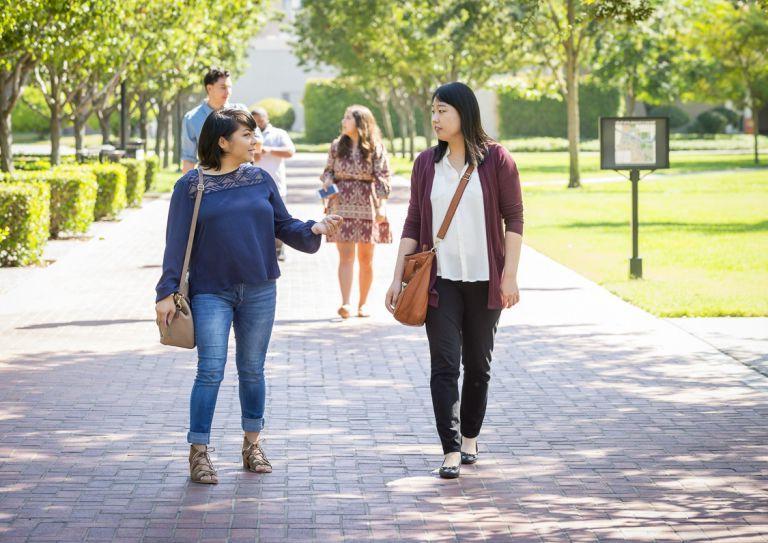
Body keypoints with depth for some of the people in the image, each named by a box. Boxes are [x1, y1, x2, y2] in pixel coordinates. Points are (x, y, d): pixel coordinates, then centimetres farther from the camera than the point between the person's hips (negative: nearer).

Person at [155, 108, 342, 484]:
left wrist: (314, 230, -10)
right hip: (211, 293, -3)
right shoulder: (191, 185, -4)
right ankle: (198, 452, -4)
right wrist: (167, 293, -8)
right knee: (211, 370, -10)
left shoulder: (260, 180, 6)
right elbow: (177, 242, -4)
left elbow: (282, 226, 10)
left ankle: (252, 445, 24)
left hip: (259, 290, 4)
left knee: (252, 369, 11)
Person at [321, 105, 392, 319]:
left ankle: (363, 303, 14)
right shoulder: (337, 146, 10)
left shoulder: (375, 148, 1)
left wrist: (381, 205, -7)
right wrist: (328, 179, -5)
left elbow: (383, 179, -1)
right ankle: (345, 304, -15)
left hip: (368, 207, -1)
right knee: (345, 255, -8)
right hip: (343, 206, 1)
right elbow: (329, 170, 17)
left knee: (365, 257, 5)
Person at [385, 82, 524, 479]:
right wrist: (397, 277, 2)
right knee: (444, 366, -8)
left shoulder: (496, 160, -2)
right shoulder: (426, 163, 6)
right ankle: (452, 452, -11)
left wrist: (510, 274, -9)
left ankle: (469, 439, 26)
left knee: (478, 365, 10)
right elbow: (413, 223, 7)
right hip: (440, 279, 1)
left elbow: (513, 218, -2)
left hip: (485, 280, -1)